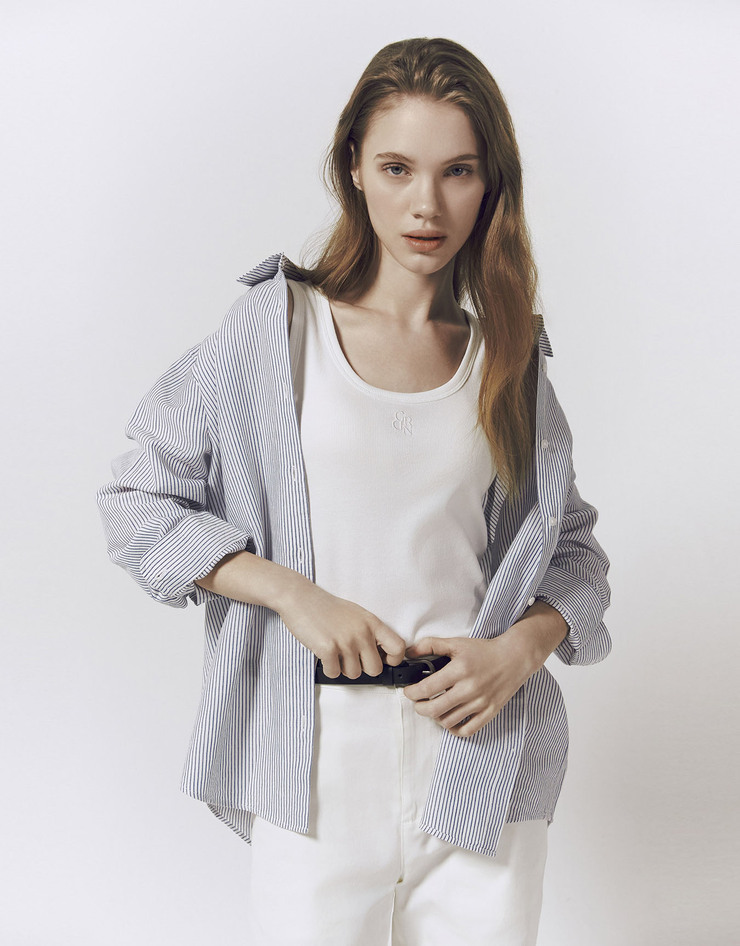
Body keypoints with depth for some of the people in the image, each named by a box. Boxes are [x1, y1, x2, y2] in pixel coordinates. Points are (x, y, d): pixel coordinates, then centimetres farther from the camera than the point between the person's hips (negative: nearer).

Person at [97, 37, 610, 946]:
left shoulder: (507, 353, 7)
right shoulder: (274, 327, 0)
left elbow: (572, 549, 13)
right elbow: (138, 501, 1)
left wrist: (517, 651, -7)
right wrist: (295, 595, -10)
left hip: (482, 747, 2)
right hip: (317, 753, -2)